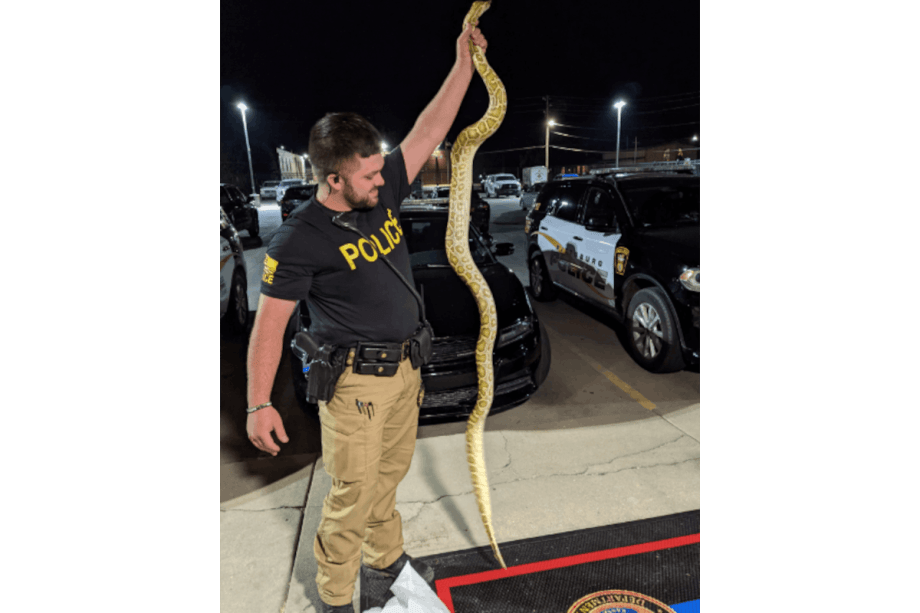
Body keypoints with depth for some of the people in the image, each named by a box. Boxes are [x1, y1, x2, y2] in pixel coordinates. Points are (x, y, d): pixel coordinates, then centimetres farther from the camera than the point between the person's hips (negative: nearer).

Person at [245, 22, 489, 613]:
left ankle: (385, 559, 46)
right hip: (356, 381, -7)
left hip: (405, 368, 7)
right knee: (353, 495, 6)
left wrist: (463, 64, 6)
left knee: (389, 473, 23)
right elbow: (269, 323, -14)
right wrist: (259, 403, -16)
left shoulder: (383, 193, 1)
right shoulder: (300, 239, -17)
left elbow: (429, 131, 6)